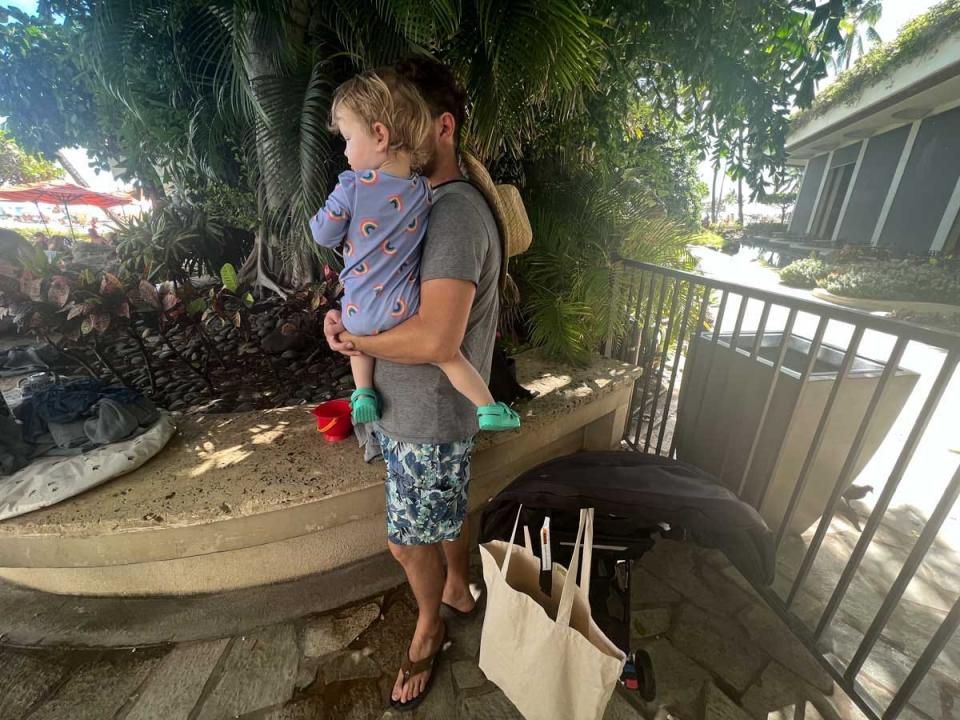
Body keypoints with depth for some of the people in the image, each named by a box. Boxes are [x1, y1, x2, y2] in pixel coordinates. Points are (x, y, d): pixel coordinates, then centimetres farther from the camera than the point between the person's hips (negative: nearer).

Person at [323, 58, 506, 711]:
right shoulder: (425, 204, 10)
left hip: (431, 414, -9)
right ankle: (458, 590, 54)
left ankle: (429, 629, 42)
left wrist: (353, 340, -16)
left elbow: (437, 338, -33)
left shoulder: (456, 212, -23)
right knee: (449, 511, 27)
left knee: (409, 541, 12)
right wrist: (351, 317, -2)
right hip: (413, 404, 9)